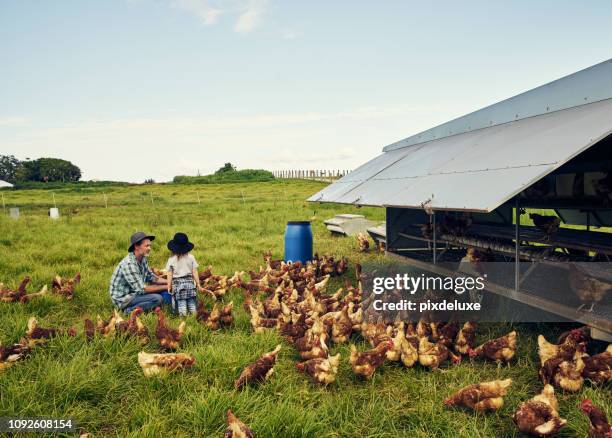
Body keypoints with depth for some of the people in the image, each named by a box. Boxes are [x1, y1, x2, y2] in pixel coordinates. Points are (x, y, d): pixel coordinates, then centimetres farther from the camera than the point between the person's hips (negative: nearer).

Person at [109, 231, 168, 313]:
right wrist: (166, 287, -21)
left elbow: (151, 278, 10)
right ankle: (131, 310, -10)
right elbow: (141, 289, -26)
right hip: (122, 298, -9)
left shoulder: (142, 259, 1)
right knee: (157, 298, -24)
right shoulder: (129, 264, -26)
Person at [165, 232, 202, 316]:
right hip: (189, 282, 2)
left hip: (177, 283, -1)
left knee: (181, 302, 0)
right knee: (191, 302, 9)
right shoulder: (191, 257, 0)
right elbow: (194, 272, 1)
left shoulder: (171, 259, -3)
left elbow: (170, 275, -1)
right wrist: (198, 284, 9)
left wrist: (169, 286, 7)